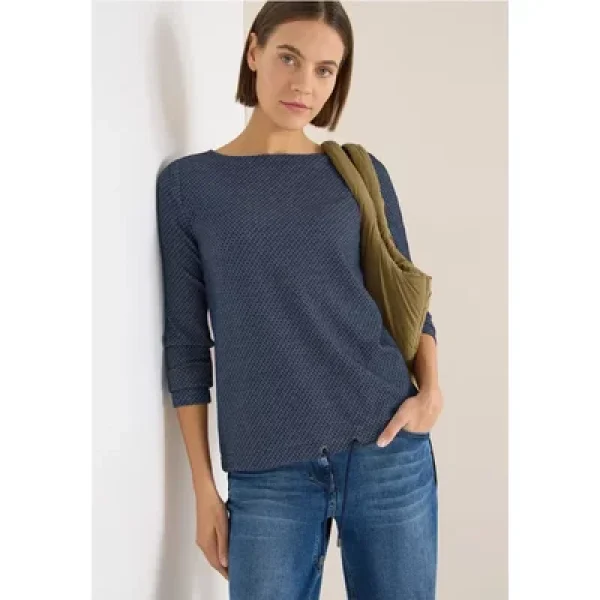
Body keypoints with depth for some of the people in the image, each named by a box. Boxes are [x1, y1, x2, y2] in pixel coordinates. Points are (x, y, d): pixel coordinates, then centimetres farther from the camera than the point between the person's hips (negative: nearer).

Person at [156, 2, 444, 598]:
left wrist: (430, 388, -8)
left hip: (389, 451, 1)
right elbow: (187, 340, 3)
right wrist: (203, 486, 1)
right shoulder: (187, 184, 3)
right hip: (266, 473, -1)